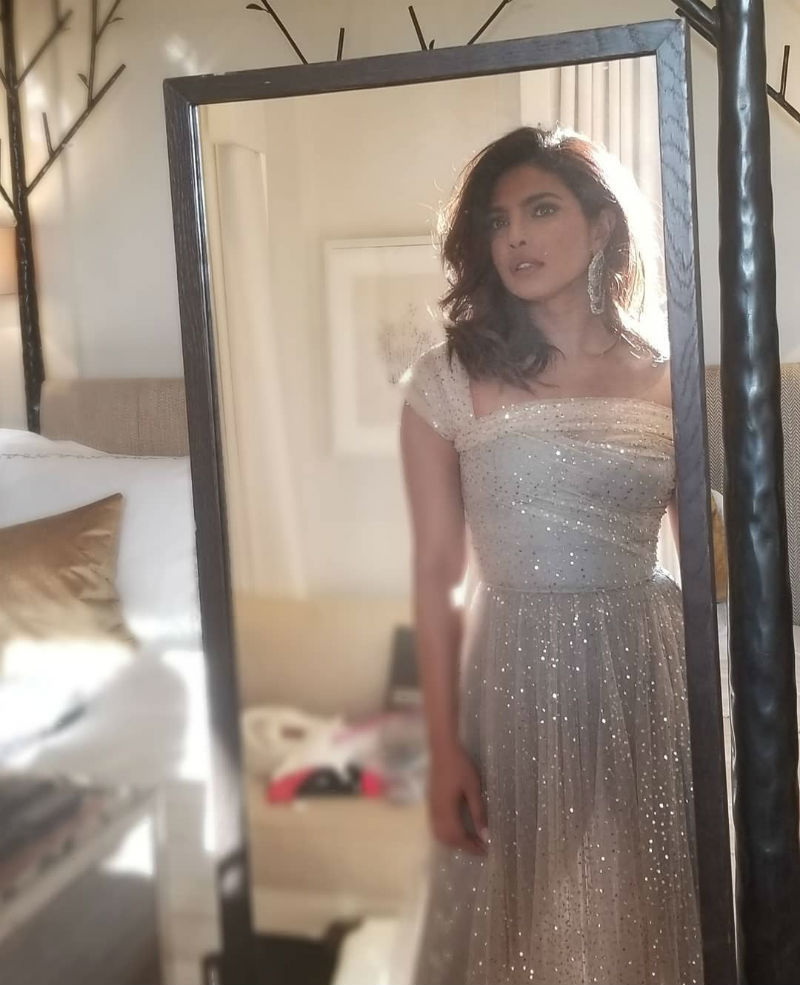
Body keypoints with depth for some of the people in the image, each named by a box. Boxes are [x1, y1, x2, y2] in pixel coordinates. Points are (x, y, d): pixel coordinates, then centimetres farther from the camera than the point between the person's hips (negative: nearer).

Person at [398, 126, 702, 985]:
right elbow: (437, 572, -4)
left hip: (648, 672, 2)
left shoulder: (664, 380, 3)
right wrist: (443, 749, -7)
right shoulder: (448, 378, -4)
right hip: (516, 677, -2)